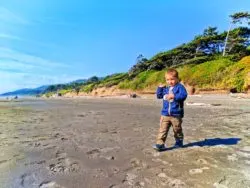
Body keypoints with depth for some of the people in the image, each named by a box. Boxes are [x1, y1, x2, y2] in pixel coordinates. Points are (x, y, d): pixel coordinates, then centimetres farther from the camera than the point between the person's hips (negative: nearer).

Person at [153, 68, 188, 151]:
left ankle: (179, 142, 35)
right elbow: (159, 95, 19)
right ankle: (160, 144, 2)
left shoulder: (180, 87, -5)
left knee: (177, 130, 14)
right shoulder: (165, 88, 12)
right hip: (165, 114, 4)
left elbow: (184, 95, -19)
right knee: (162, 130, -1)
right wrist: (160, 88, 6)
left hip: (176, 114, -4)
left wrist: (174, 96, -29)